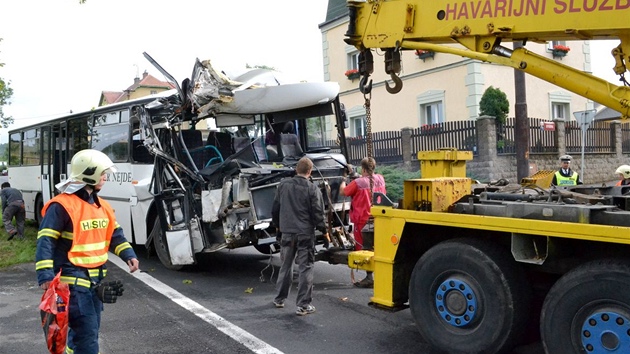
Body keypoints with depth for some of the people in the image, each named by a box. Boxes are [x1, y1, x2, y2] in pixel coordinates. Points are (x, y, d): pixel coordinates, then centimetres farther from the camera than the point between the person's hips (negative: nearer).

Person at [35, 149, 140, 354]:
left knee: (86, 328, 18)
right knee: (86, 331, -9)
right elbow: (46, 241, -16)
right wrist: (45, 275, -24)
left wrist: (128, 255, 0)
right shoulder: (62, 205, -14)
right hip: (73, 280, -8)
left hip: (96, 279, 8)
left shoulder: (102, 206, 11)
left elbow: (115, 235, 16)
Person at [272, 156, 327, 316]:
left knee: (286, 265, 18)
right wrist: (323, 230, 3)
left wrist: (278, 225, 25)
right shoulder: (312, 189, -11)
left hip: (287, 232, 4)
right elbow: (318, 213, -10)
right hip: (305, 234, -4)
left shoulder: (283, 185, 2)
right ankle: (303, 305, 2)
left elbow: (275, 209, 10)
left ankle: (280, 299, 28)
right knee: (305, 268, 1)